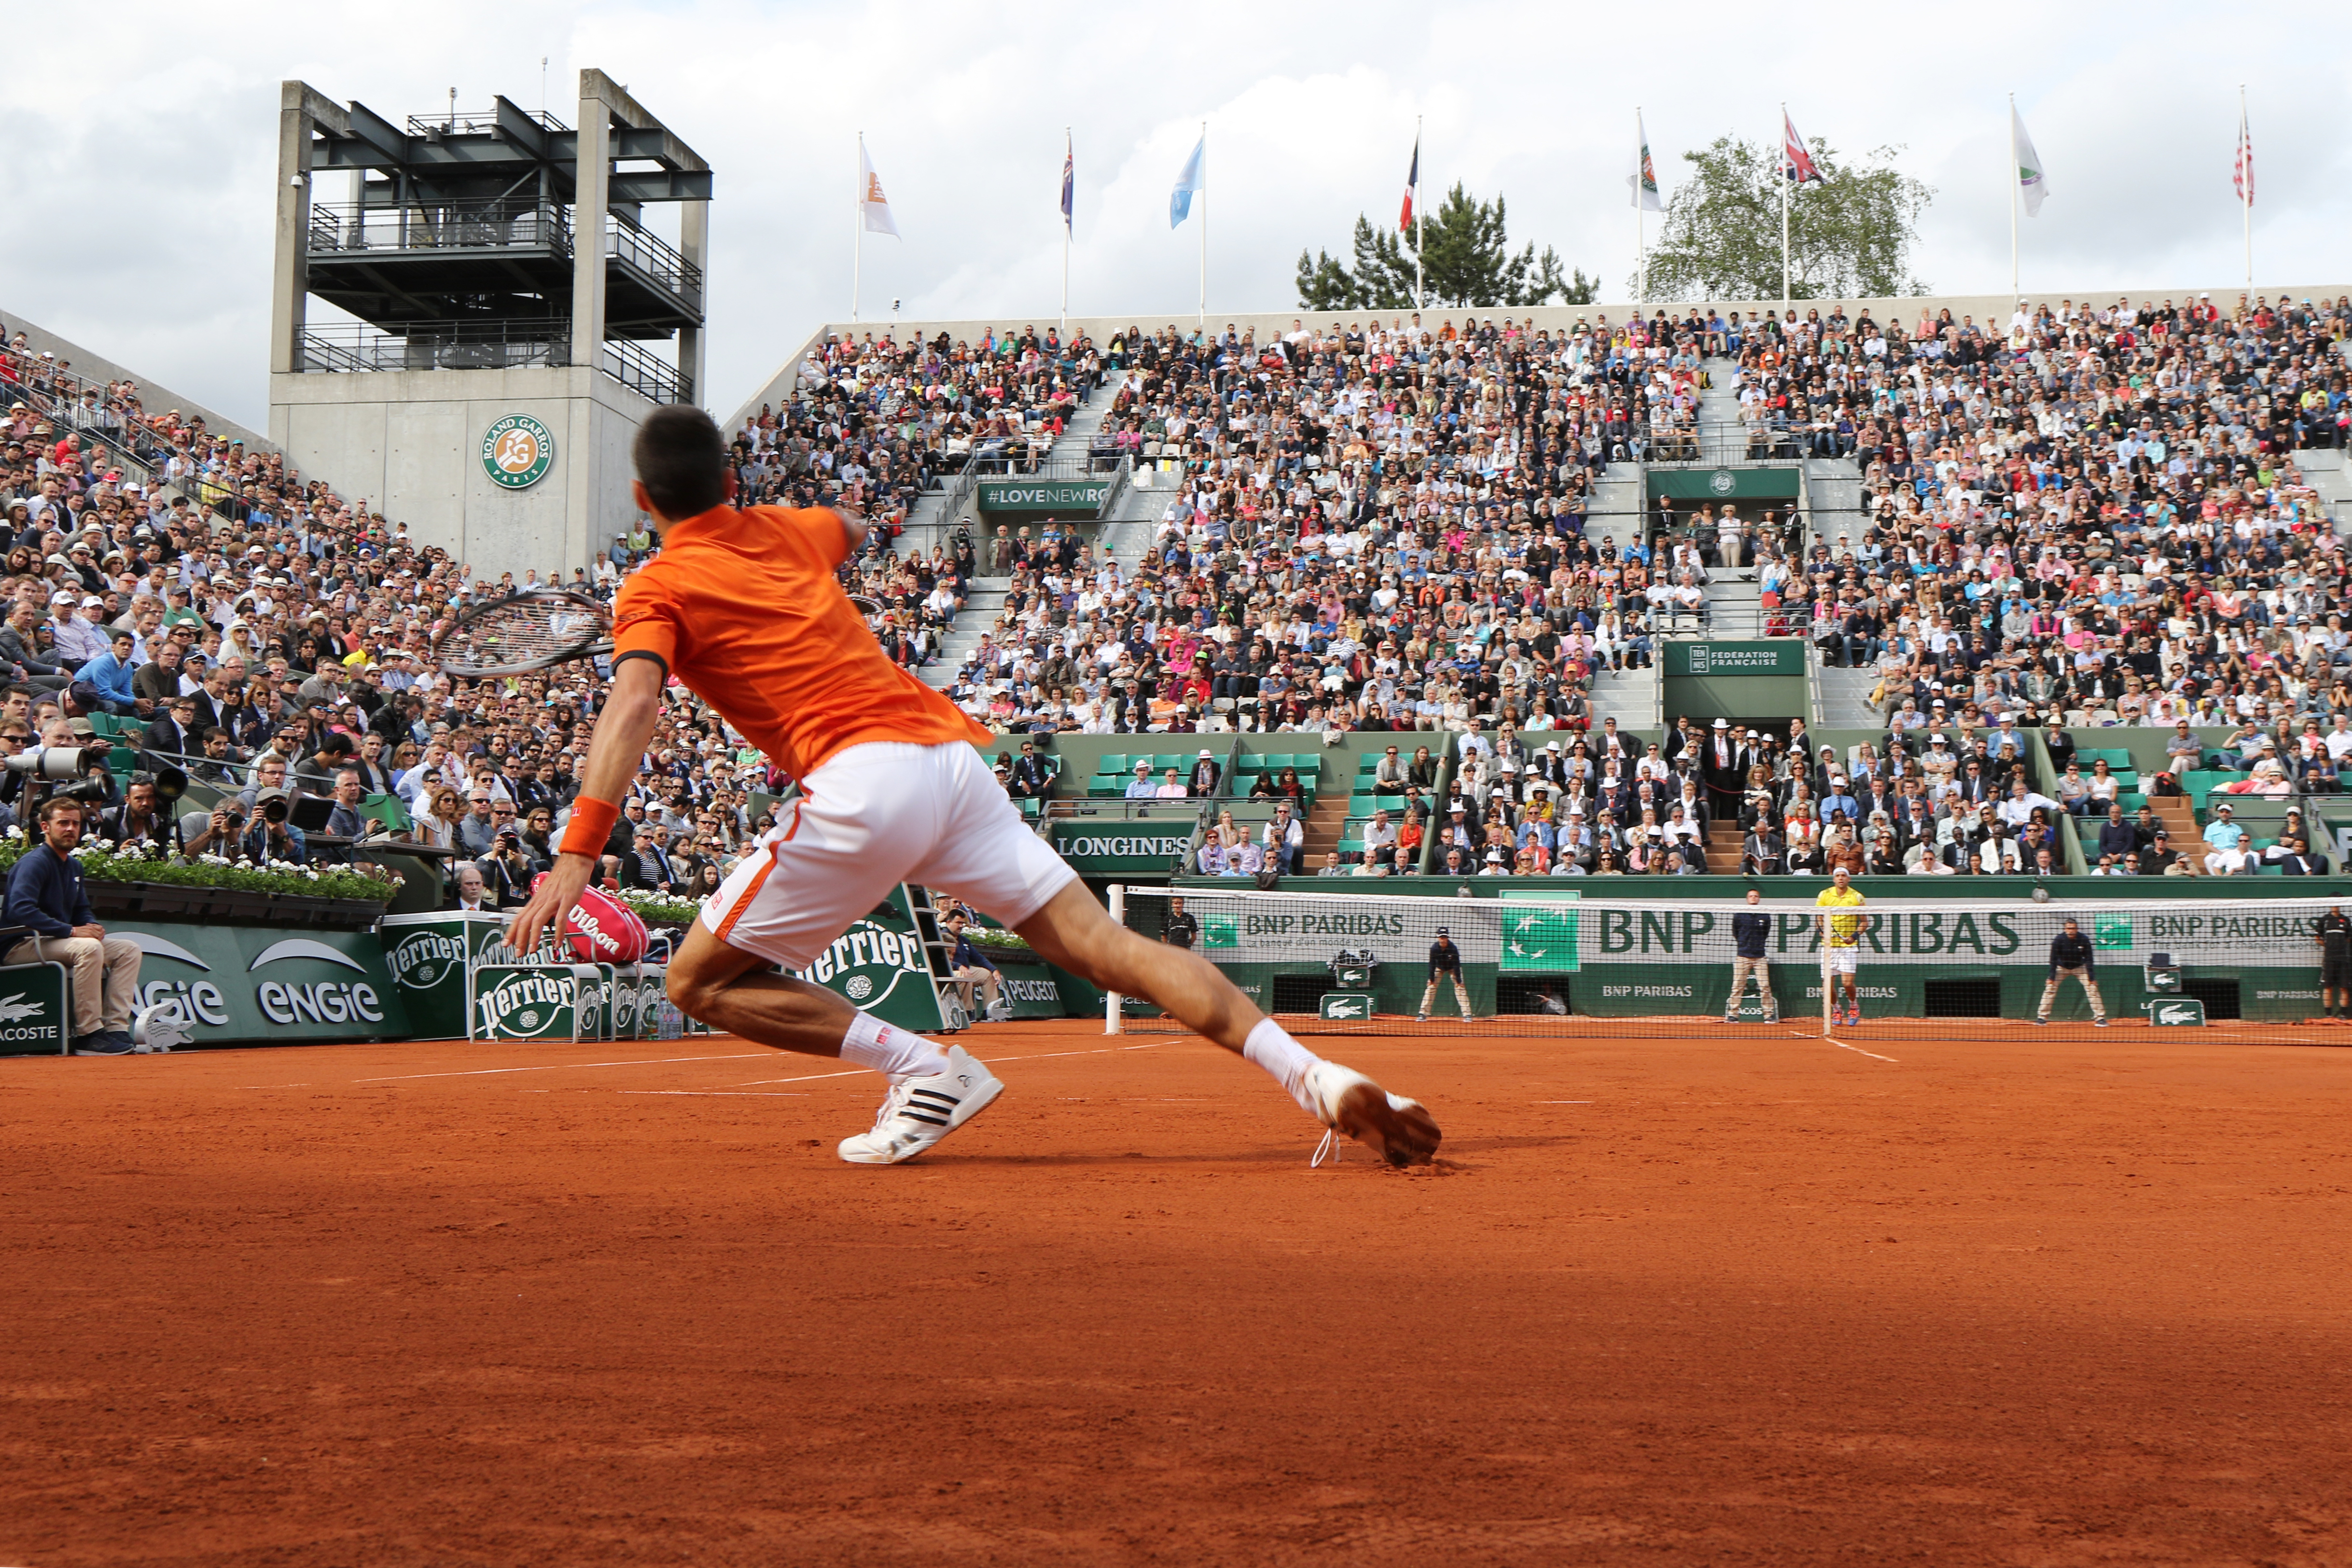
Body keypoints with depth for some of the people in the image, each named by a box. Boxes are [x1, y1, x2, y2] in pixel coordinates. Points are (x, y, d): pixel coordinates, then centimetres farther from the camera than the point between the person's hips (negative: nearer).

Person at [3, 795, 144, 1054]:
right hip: (23, 947, -10)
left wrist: (92, 926, -3)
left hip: (60, 942, 10)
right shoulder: (34, 862, -15)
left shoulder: (74, 866, 14)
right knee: (88, 947, -34)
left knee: (128, 949, 1)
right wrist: (71, 931, -27)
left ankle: (116, 1029, -10)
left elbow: (82, 910, 23)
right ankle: (89, 1036, -30)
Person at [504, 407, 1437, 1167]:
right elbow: (856, 531, 49)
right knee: (1103, 945, 0)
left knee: (700, 982, 7)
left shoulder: (657, 590, 8)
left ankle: (927, 1068, -5)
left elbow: (632, 703, -13)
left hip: (861, 783, -6)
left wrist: (576, 854, -20)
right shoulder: (785, 532, 24)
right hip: (951, 750, 6)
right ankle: (1318, 1078, -13)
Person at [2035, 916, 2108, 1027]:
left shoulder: (2084, 940, -22)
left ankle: (2100, 1018, -5)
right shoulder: (2059, 940, -24)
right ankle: (2042, 1017, -3)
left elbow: (2089, 960, -16)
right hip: (2062, 967, 0)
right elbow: (2054, 959, -18)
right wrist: (2052, 977, -21)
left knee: (2092, 988, -11)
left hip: (2080, 967, 0)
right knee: (2050, 989, -11)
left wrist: (2092, 978, -20)